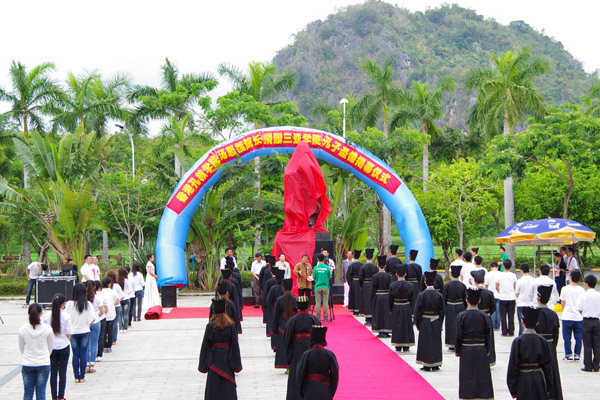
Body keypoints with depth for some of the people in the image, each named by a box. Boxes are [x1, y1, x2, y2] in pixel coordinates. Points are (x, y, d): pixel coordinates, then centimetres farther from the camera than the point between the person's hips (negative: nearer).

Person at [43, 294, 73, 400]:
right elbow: (68, 334, -10)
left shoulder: (47, 316, -6)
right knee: (62, 373, 6)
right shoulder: (66, 316, -13)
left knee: (53, 372, 9)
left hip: (51, 347, 2)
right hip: (63, 347, -2)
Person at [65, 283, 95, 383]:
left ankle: (76, 377, 8)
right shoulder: (87, 304, -9)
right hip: (85, 331, 0)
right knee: (83, 354, 6)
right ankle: (82, 376, 8)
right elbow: (91, 319, -7)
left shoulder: (69, 304, -10)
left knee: (75, 354, 7)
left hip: (73, 332, 0)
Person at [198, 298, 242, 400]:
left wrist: (202, 364, 2)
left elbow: (205, 345, -5)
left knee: (213, 385, 8)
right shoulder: (231, 325, -7)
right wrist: (237, 364, 2)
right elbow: (235, 344, -5)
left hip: (214, 359, -1)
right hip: (227, 359, 1)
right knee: (228, 385, 7)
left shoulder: (210, 326, -9)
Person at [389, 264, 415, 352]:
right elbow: (412, 299, 0)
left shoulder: (392, 285, -10)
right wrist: (411, 310, 11)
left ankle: (398, 347, 8)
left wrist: (391, 310, 9)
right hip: (407, 308, 1)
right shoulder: (409, 285, -7)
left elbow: (390, 299, -3)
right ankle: (405, 347, 11)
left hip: (396, 308, 0)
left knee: (397, 326, 7)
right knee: (406, 326, 9)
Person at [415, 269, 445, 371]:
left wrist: (418, 324, 1)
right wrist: (440, 323, 10)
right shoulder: (439, 295, -3)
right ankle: (435, 365, 12)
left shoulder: (421, 295, -10)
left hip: (425, 322, -2)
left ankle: (426, 365, 4)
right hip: (436, 322, 2)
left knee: (425, 343, 4)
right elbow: (442, 311, 2)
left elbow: (417, 311, -8)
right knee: (436, 342, 9)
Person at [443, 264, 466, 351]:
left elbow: (444, 298, -6)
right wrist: (465, 309, 11)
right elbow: (466, 299, 0)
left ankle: (452, 344, 6)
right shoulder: (462, 285, -5)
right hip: (460, 308, 1)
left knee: (451, 325, 6)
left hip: (450, 309, -1)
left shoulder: (447, 285, -10)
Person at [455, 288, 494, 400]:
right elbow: (488, 336, 3)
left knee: (467, 377, 4)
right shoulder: (484, 316, -3)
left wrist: (457, 351, 6)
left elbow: (458, 336, -6)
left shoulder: (461, 316, -9)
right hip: (481, 351, 2)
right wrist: (487, 350, 13)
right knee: (482, 377, 8)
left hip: (466, 351, -2)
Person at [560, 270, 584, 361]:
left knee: (567, 337, 7)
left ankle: (568, 354, 8)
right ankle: (577, 354, 11)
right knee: (578, 337, 10)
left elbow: (562, 303, 0)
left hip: (567, 317, -2)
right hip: (578, 317, 2)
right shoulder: (581, 290, -2)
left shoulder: (565, 289, -6)